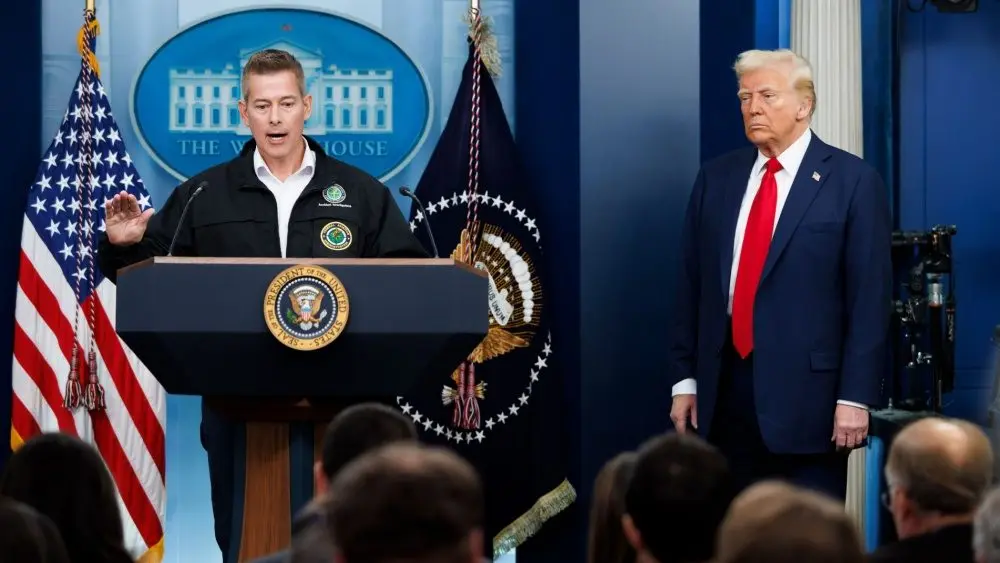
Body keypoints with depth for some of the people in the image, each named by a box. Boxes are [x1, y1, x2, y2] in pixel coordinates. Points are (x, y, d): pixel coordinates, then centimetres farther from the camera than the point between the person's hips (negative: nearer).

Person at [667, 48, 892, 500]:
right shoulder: (716, 178, 11)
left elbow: (870, 297, -6)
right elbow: (691, 286, 13)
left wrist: (855, 397, -11)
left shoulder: (853, 181, -3)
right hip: (724, 390, 4)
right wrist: (684, 380, 8)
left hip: (806, 391, -4)